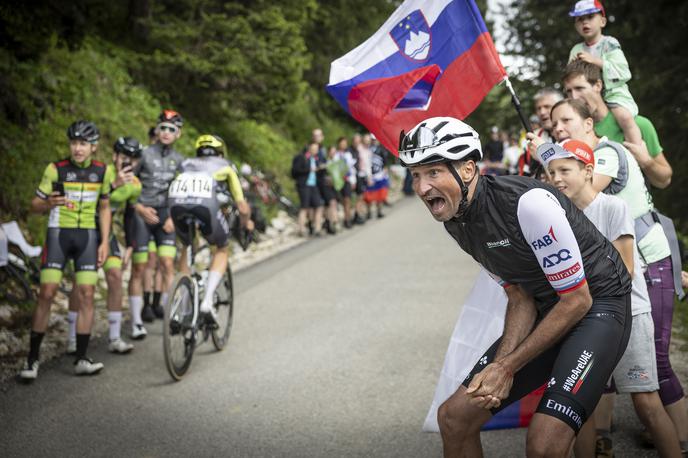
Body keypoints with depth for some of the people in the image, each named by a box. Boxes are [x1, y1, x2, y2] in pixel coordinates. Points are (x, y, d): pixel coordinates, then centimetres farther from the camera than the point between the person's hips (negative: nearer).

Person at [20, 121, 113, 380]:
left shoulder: (102, 171, 3)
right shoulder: (56, 169, -6)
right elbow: (35, 205, -1)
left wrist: (105, 242, 3)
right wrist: (48, 204, -24)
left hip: (87, 236, 2)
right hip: (58, 233, -2)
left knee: (86, 295, -4)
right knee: (46, 294, -8)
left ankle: (81, 359, 2)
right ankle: (32, 359, 0)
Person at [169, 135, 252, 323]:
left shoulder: (186, 164, 38)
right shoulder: (226, 167, 31)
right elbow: (242, 207, 29)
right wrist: (246, 222, 50)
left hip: (176, 203, 3)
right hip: (206, 202, -3)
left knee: (187, 248, 30)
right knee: (222, 250, 22)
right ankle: (207, 301, 4)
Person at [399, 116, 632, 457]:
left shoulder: (528, 203, -28)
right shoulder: (455, 220, -3)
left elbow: (578, 299, -21)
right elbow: (520, 298, 3)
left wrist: (508, 366, -17)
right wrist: (500, 363, -14)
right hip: (548, 310, 7)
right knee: (453, 417, 0)